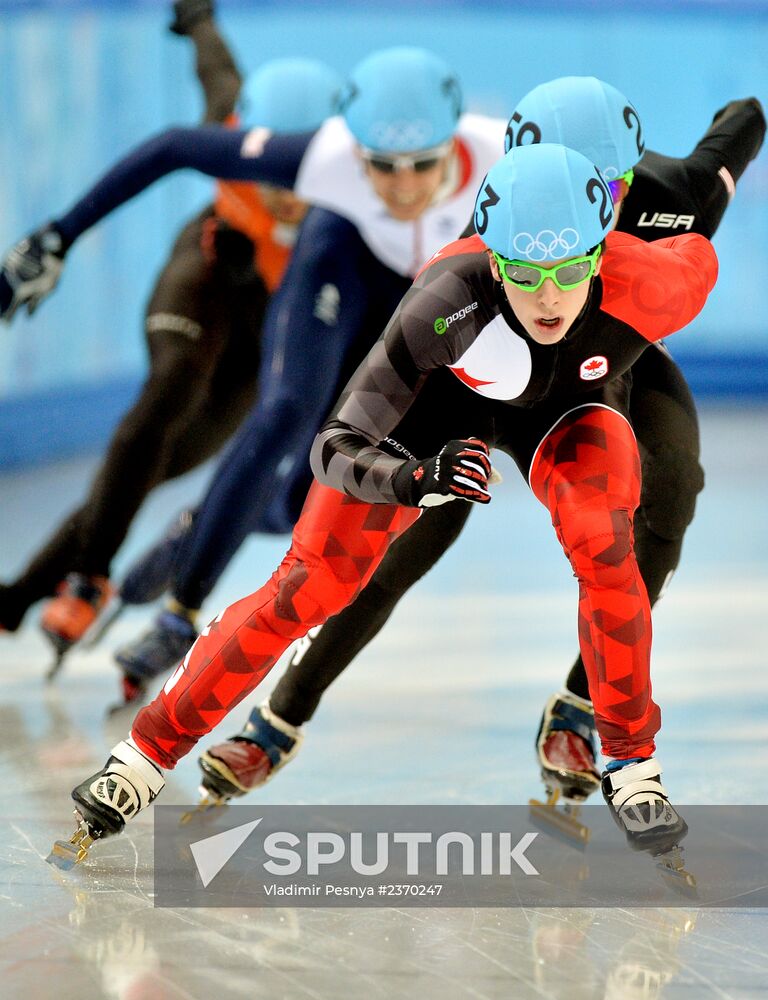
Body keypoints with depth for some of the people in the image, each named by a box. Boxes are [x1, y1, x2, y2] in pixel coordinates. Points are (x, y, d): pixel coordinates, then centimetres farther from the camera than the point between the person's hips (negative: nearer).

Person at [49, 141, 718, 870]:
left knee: (601, 545, -28)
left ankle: (630, 761, -7)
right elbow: (335, 451, -41)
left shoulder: (643, 289, -38)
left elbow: (697, 256, -12)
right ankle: (147, 753, 10)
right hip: (438, 398, -1)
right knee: (310, 587, -6)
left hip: (566, 404, 1)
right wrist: (415, 480, -60)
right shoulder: (449, 299, -43)